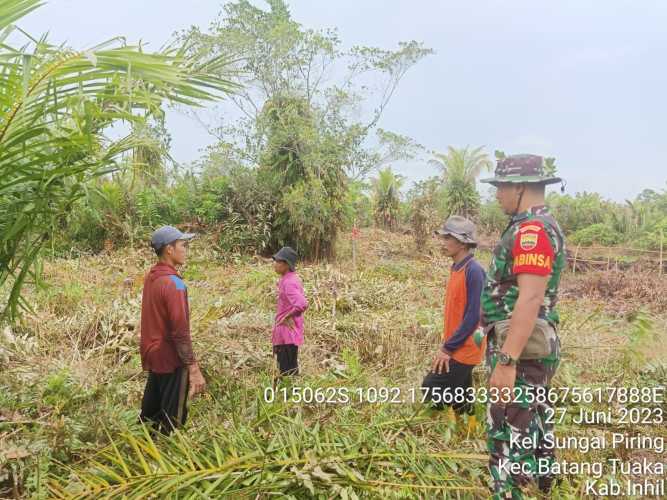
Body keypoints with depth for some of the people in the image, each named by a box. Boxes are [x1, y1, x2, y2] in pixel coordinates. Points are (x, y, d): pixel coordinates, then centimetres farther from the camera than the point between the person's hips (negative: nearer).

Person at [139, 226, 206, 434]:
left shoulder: (151, 277, 6)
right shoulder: (173, 283, -21)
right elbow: (180, 332, -24)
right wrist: (194, 369, -21)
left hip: (152, 355, 9)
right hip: (171, 361, -9)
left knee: (150, 415, 21)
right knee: (172, 421, 3)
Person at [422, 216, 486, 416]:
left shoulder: (473, 271, -20)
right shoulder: (456, 269, 7)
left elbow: (473, 316, -23)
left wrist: (447, 348, -18)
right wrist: (446, 344, 12)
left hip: (464, 350, -9)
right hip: (458, 348, 9)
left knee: (432, 389, -6)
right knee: (459, 398, 15)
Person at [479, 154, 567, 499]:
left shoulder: (532, 229, -17)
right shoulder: (539, 227, 15)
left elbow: (530, 299, -26)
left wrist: (506, 361, -28)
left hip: (521, 351, -10)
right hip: (531, 349, 10)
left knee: (508, 437, -4)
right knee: (532, 427, 19)